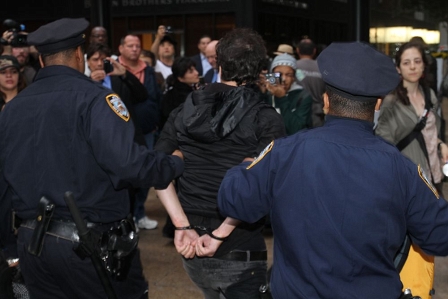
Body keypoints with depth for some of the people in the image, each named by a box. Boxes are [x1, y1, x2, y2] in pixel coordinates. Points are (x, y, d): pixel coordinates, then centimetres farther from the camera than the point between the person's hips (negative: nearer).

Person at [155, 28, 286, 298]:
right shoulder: (266, 119, -8)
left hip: (192, 246, 5)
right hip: (239, 250, -5)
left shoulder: (185, 110, 5)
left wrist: (182, 226, -7)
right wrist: (220, 233, -16)